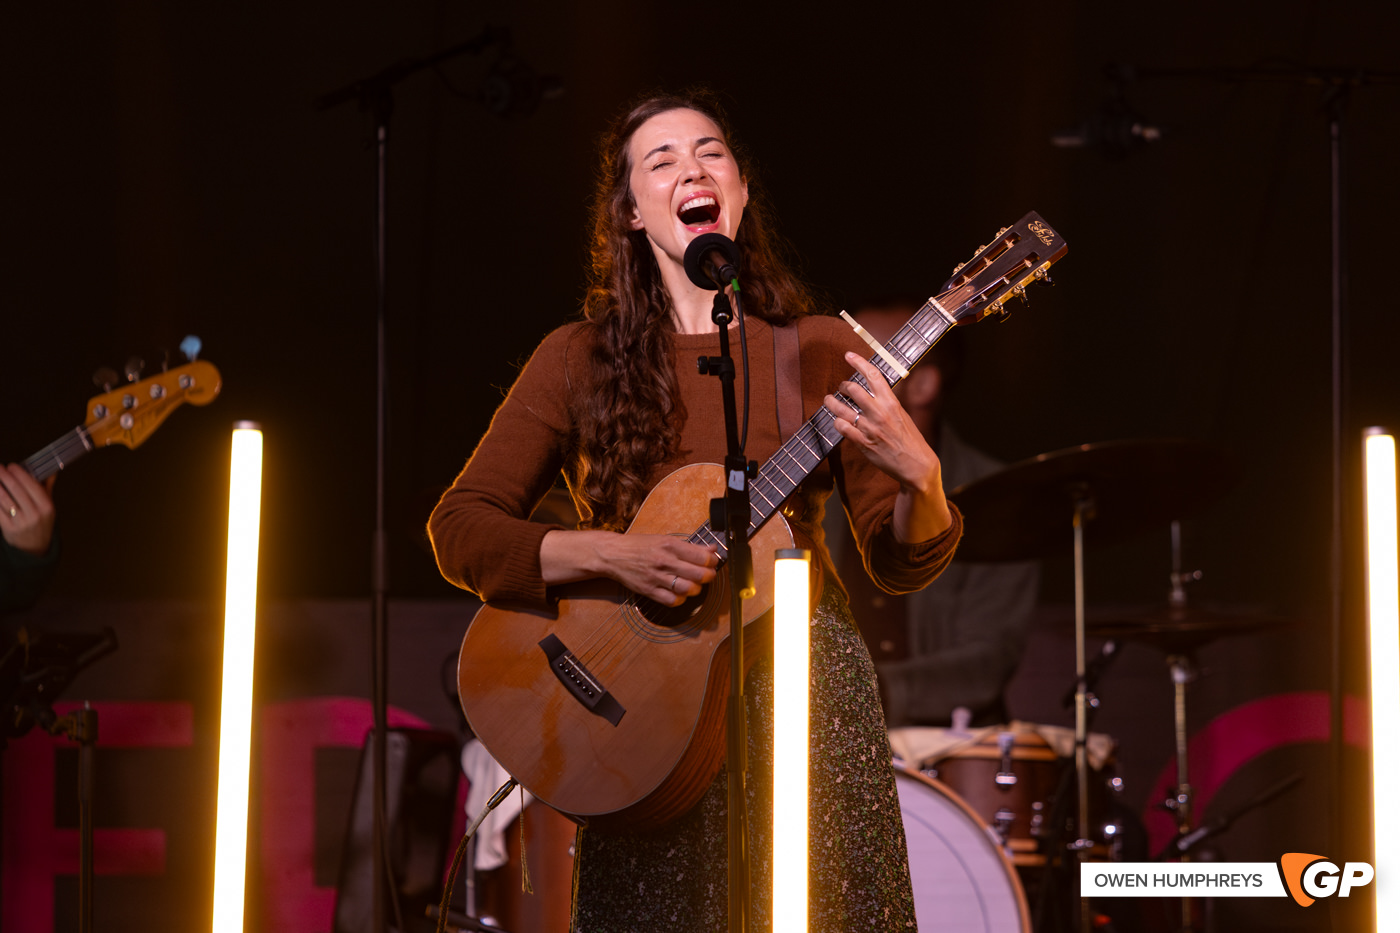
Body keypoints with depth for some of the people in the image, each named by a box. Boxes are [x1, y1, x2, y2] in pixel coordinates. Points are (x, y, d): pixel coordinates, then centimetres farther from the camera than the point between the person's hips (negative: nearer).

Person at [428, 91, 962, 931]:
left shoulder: (820, 353, 3)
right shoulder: (582, 360, 2)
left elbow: (900, 565, 1)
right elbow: (459, 531, -3)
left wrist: (919, 477, -20)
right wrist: (611, 554, -17)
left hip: (807, 699, 1)